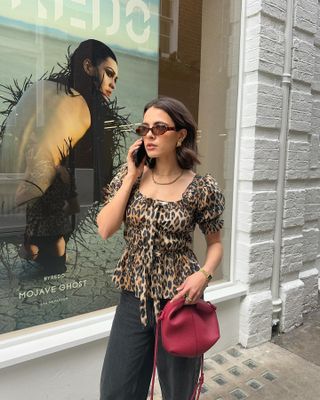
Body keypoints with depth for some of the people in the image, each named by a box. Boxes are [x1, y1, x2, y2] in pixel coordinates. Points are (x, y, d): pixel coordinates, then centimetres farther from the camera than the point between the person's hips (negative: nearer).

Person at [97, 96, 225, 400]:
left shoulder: (202, 188, -10)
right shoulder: (130, 174, -1)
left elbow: (215, 243, 2)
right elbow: (105, 229, -10)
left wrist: (203, 274, -18)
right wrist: (130, 176, -12)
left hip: (179, 298, -2)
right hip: (134, 297, 3)